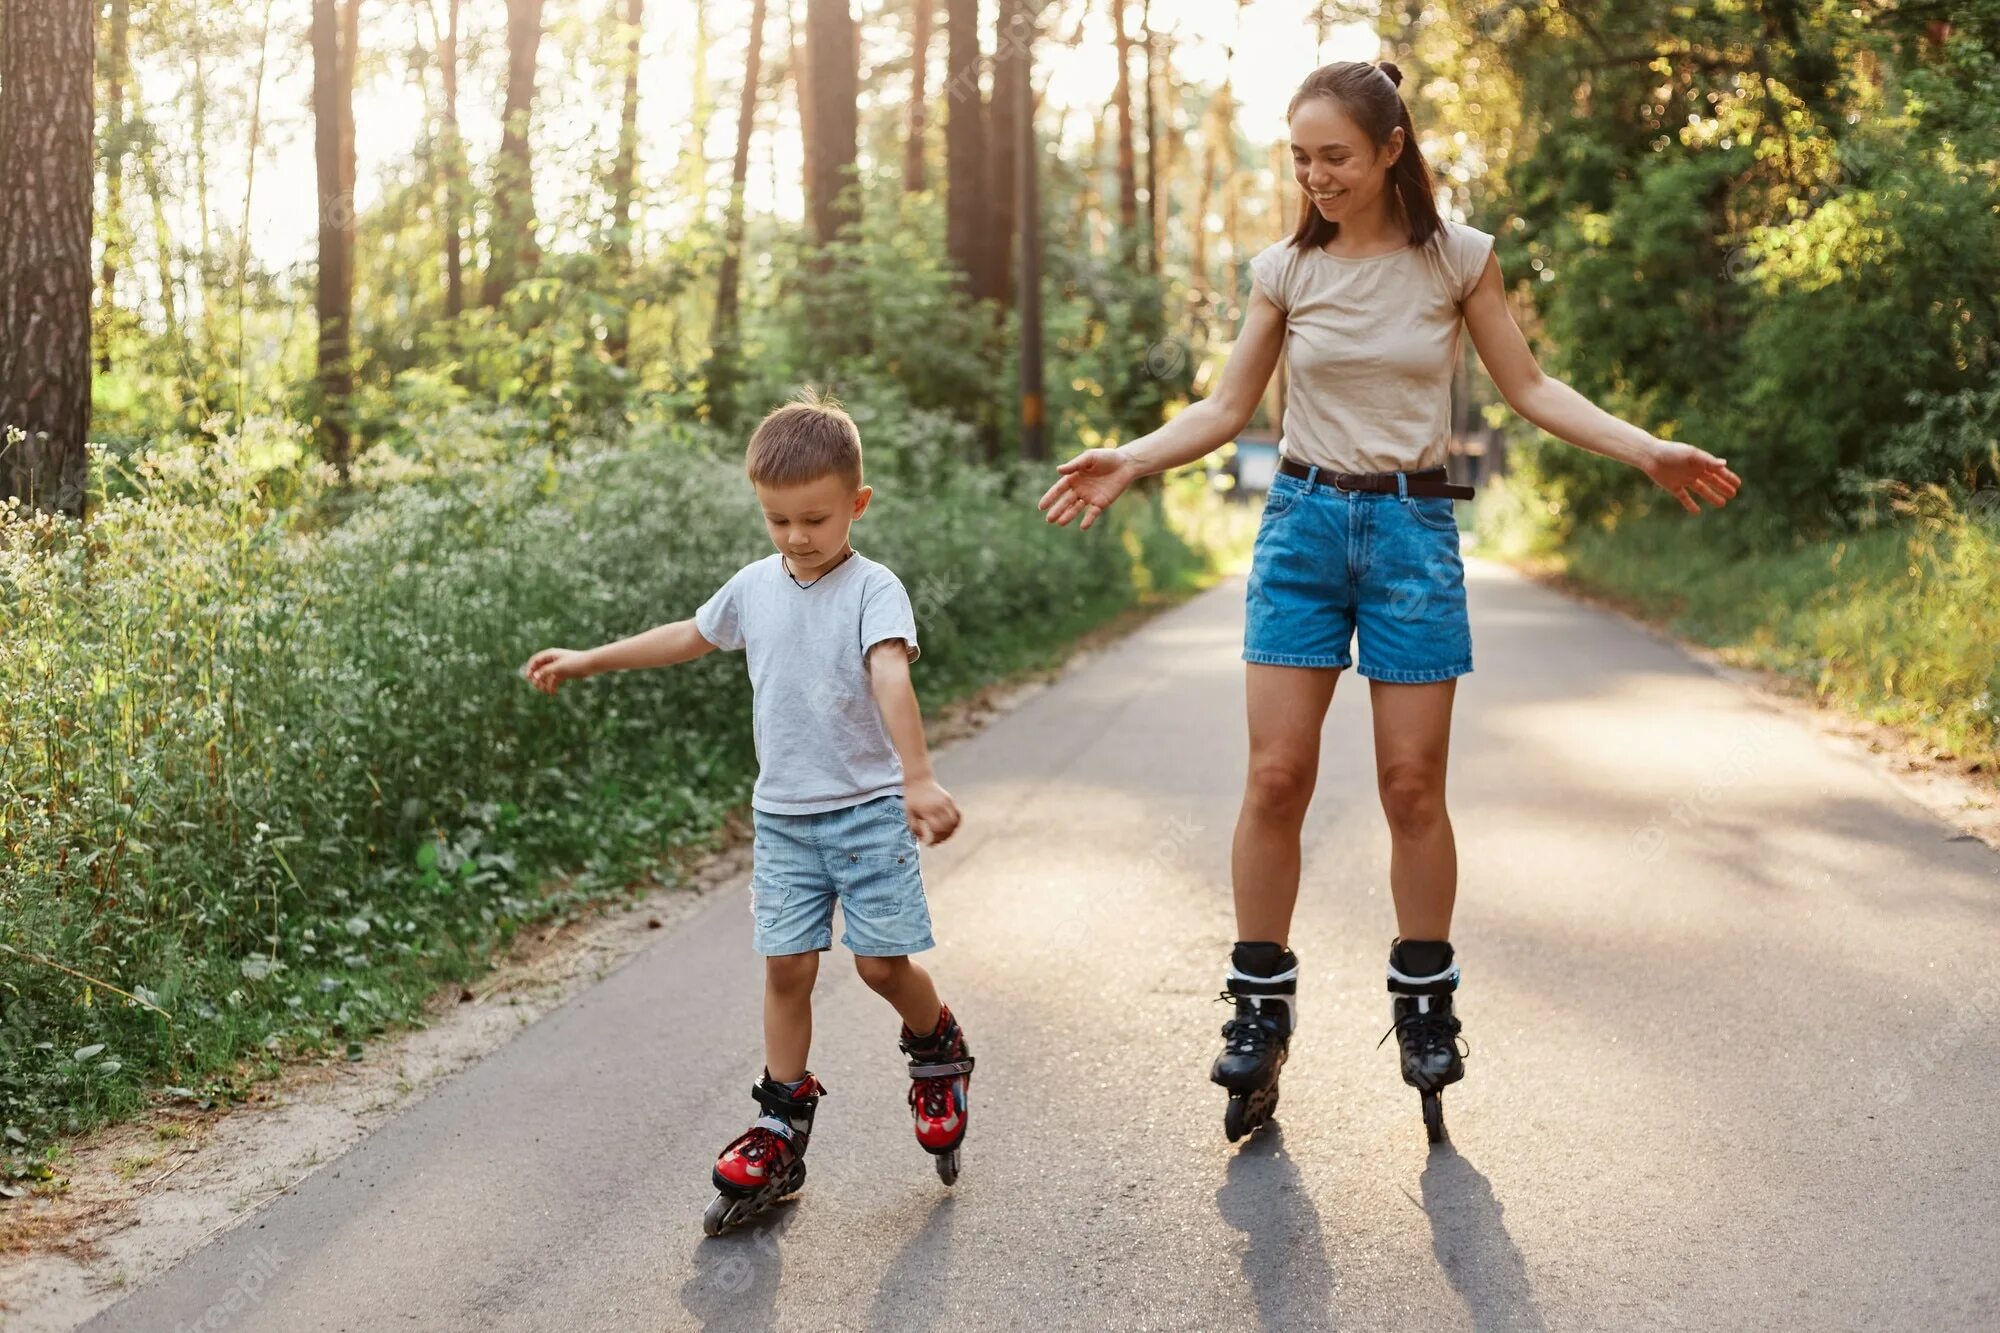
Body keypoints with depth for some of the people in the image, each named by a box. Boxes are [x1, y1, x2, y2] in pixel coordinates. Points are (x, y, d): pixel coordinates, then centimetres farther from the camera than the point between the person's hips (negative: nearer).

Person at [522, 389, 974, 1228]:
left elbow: (892, 677, -29)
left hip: (867, 810, -5)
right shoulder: (757, 586, 6)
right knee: (785, 967, 2)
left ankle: (939, 1053, 27)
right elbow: (691, 636, 24)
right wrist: (586, 661, 29)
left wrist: (918, 779, -43)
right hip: (782, 814, 5)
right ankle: (781, 1133, 10)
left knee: (882, 963, -5)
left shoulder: (872, 589, -12)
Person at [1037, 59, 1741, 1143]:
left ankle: (1425, 1002, 18)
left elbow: (1528, 387, 5)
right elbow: (1225, 410, 6)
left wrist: (1645, 451, -6)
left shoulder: (1456, 258, -2)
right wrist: (1128, 461, -10)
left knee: (1413, 786, 1)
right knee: (1276, 778, -3)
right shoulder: (1285, 269, 2)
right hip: (1304, 522, 1)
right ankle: (1260, 1007, 9)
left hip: (1414, 530, -1)